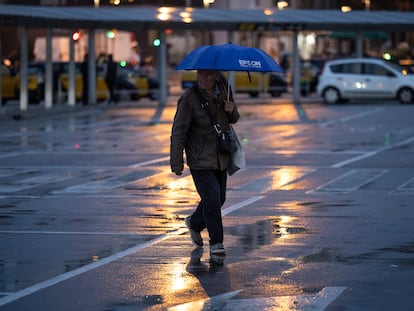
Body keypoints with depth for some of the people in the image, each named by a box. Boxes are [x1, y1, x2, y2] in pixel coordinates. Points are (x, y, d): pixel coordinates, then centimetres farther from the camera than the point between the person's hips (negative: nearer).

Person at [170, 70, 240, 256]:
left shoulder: (223, 90, 3)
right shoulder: (189, 99, -14)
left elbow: (234, 119, 17)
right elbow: (178, 132, -12)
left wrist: (232, 110, -8)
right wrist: (177, 163, -13)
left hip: (221, 158, 6)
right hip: (200, 161, -6)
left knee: (219, 199, 15)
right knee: (212, 198, -13)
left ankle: (194, 223, 41)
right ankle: (216, 242, 0)